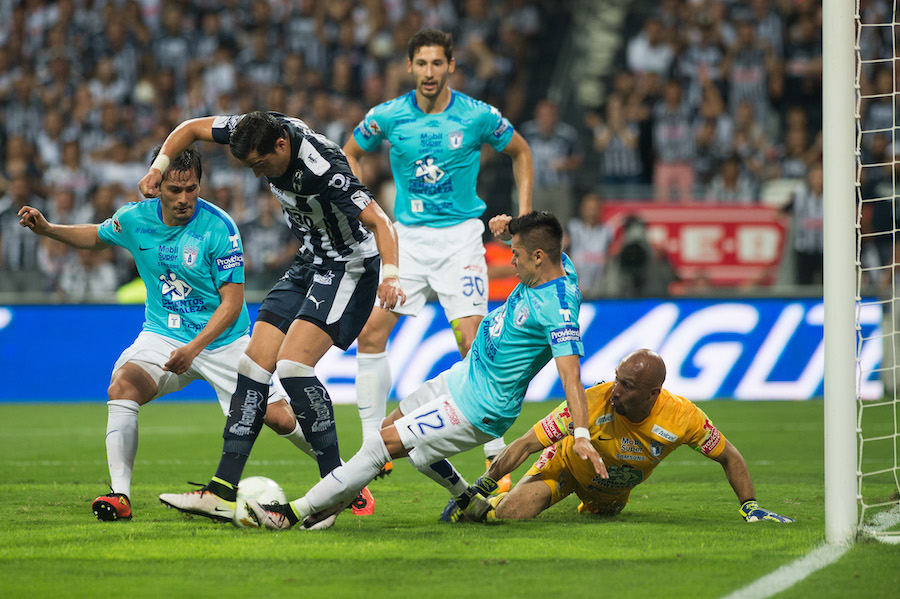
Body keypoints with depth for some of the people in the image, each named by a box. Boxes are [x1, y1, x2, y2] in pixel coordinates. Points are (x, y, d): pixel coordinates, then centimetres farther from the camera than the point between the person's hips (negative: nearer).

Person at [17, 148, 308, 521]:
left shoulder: (219, 228, -19)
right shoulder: (134, 219, -7)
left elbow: (232, 303, -18)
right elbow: (96, 237, 18)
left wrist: (194, 348, -30)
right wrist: (47, 229, 2)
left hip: (222, 338, -3)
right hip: (163, 334, 3)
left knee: (280, 418, -9)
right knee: (122, 386, -27)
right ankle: (120, 496, -24)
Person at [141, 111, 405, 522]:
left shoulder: (322, 169, -31)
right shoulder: (260, 130, -9)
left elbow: (380, 222, -33)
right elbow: (193, 128, 7)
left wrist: (391, 274, -48)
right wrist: (159, 165, -4)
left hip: (349, 266, -8)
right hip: (309, 263, 8)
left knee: (292, 364, -23)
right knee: (254, 365, -1)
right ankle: (222, 493, -2)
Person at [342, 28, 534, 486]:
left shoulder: (478, 116, -7)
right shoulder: (387, 117, -4)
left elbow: (520, 152, 11)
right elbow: (350, 155, 14)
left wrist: (525, 218, 4)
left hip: (460, 235, -3)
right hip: (406, 236, 3)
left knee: (473, 341, -14)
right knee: (370, 331, -8)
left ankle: (496, 455, -7)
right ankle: (373, 447, 3)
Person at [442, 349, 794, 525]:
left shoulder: (682, 418, -33)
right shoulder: (593, 403, -38)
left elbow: (729, 458, -14)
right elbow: (526, 445, -32)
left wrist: (750, 508, -16)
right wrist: (481, 486, -36)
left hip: (615, 489, 3)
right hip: (567, 466, -3)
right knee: (509, 513, -21)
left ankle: (590, 503, 53)